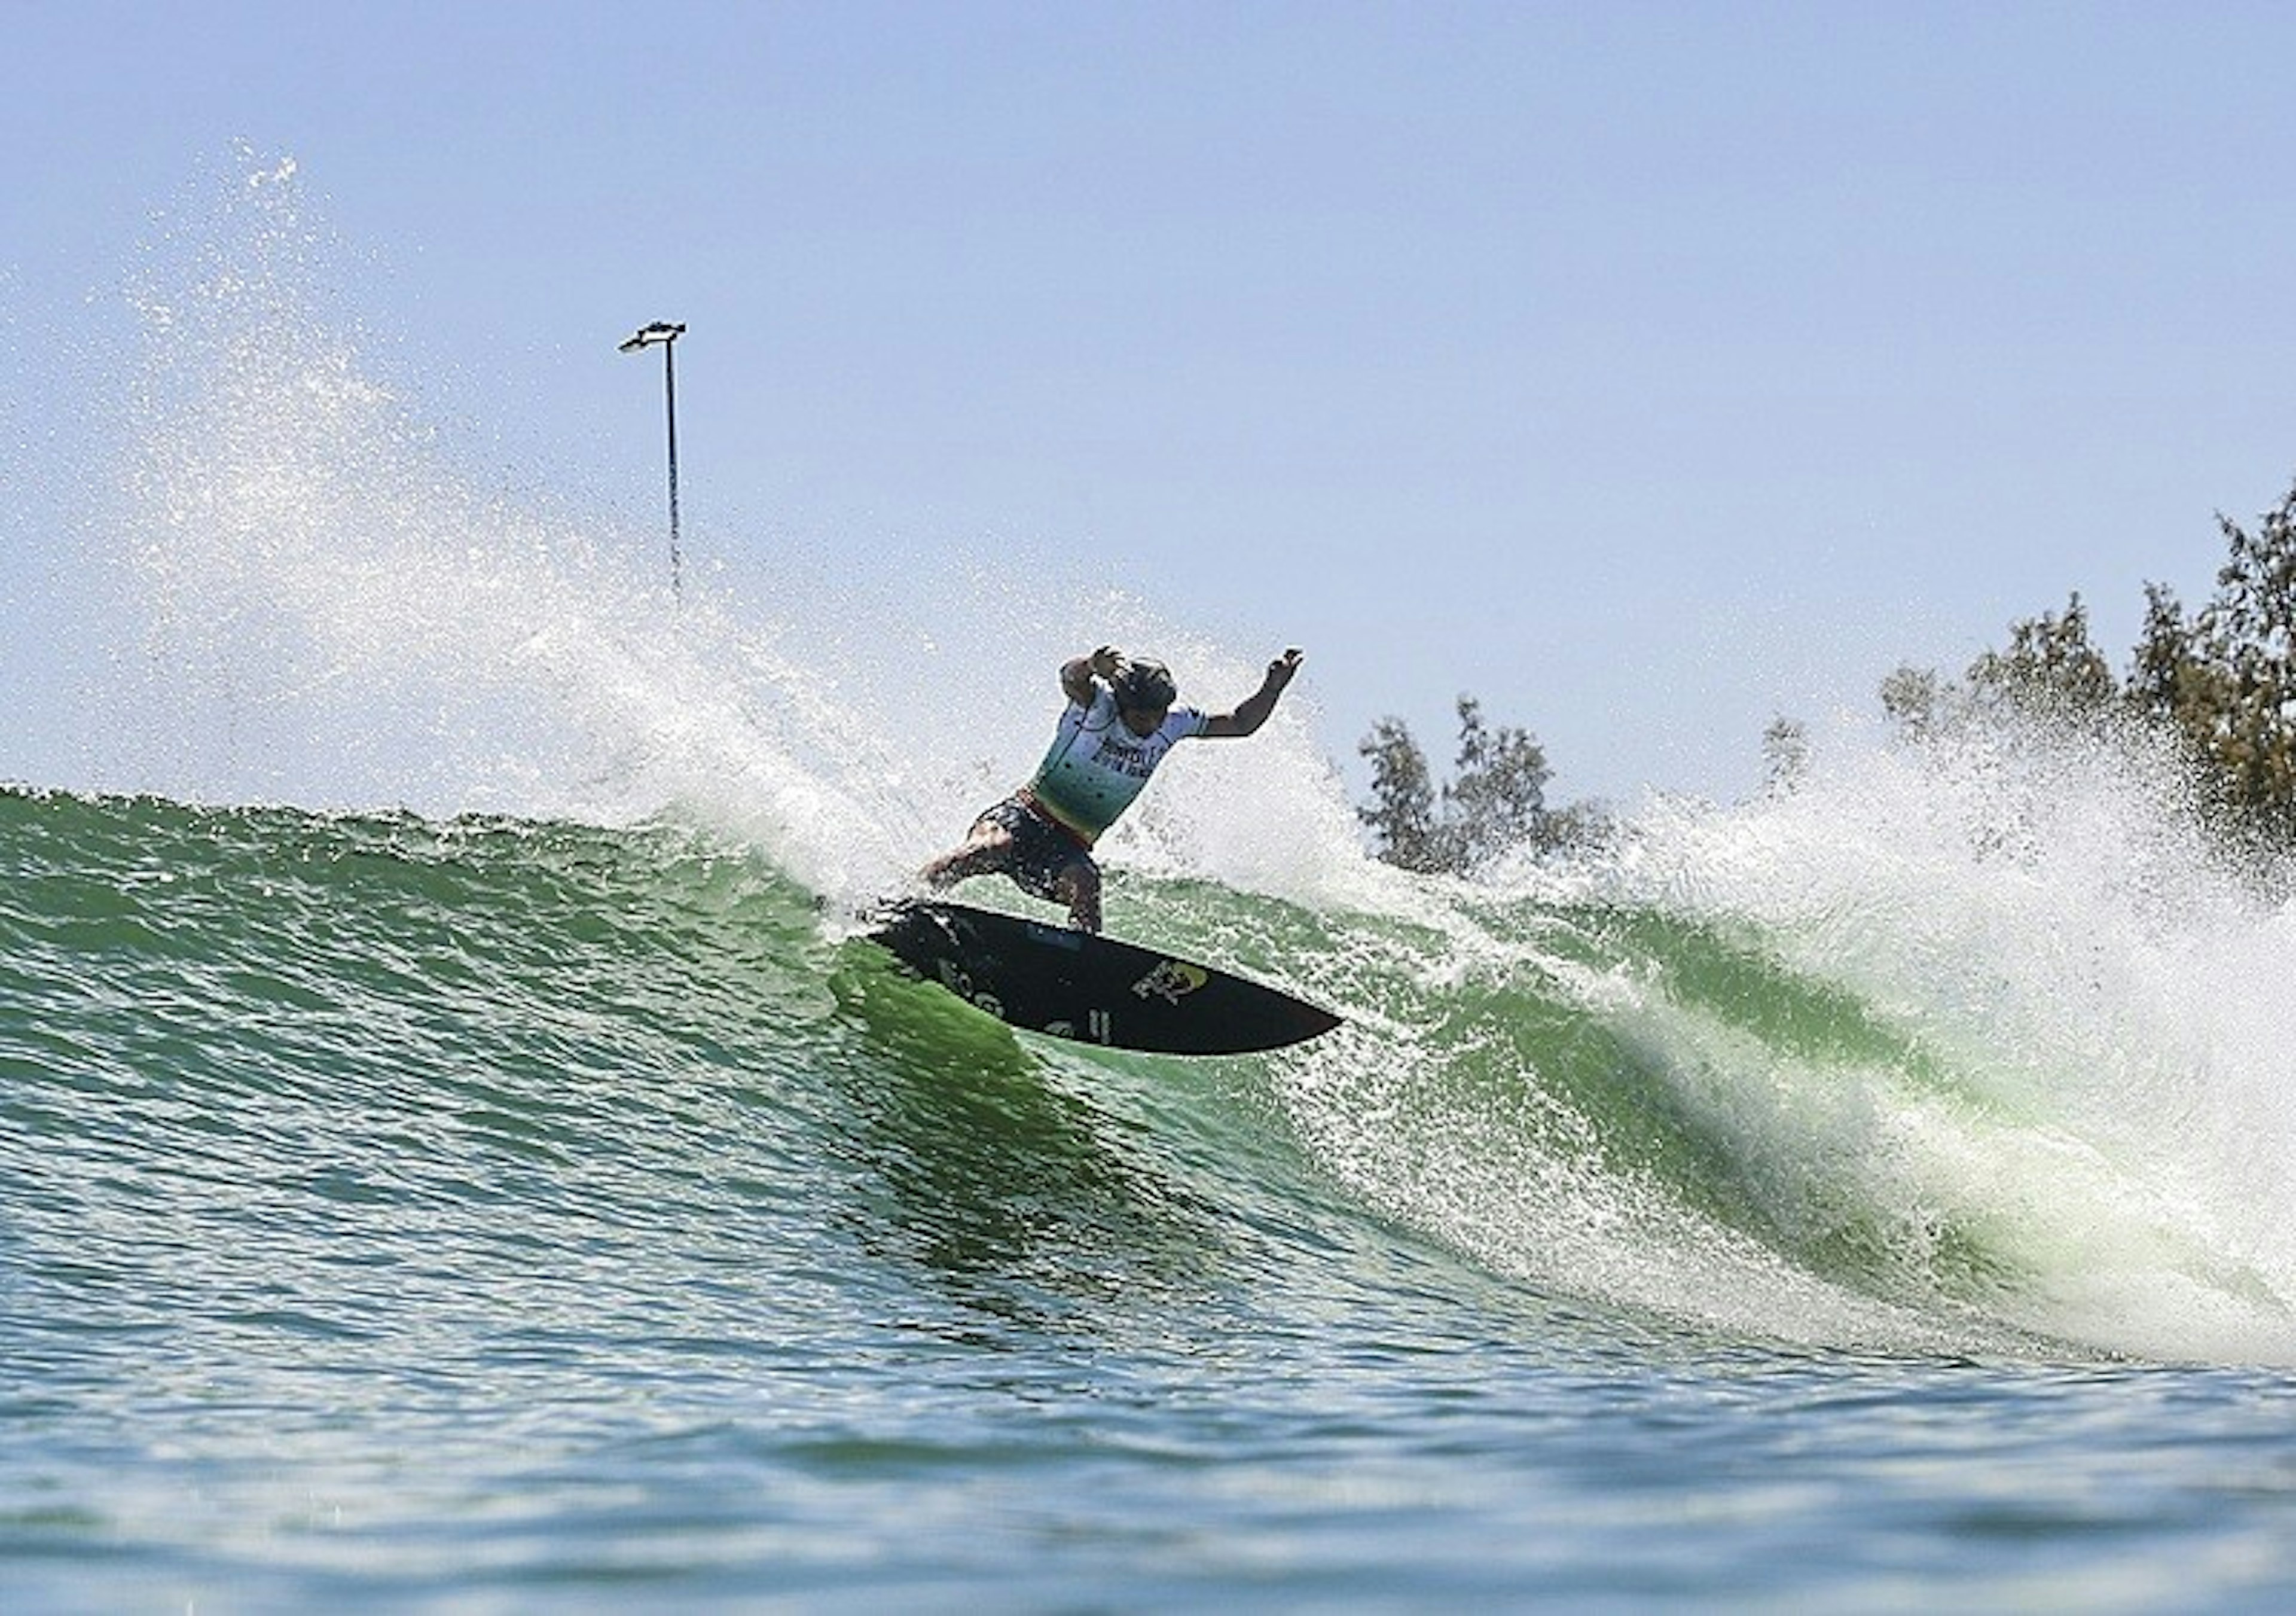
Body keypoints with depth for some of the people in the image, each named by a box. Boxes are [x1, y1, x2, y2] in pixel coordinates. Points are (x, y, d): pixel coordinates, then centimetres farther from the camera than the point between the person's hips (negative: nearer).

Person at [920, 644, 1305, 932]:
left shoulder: (1174, 725, 3)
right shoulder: (1097, 706, -14)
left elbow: (1241, 724, 11)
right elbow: (1071, 679, -37)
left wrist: (1273, 688, -8)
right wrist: (1093, 666, -62)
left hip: (1070, 847, 4)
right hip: (1025, 817, -4)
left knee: (1084, 883, -31)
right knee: (992, 848, -35)